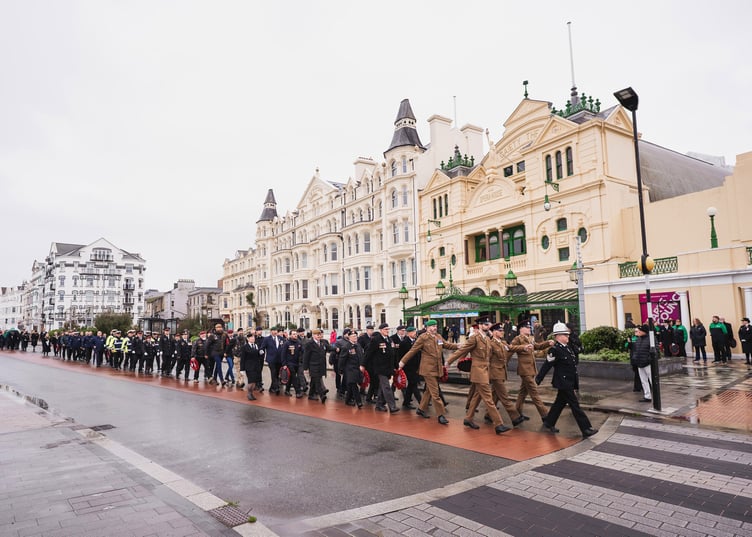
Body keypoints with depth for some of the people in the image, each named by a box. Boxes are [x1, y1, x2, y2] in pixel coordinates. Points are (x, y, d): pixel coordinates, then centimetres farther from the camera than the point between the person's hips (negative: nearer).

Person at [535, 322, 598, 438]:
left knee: (559, 403, 17)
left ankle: (548, 424, 31)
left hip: (569, 382, 9)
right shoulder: (555, 350, -17)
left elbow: (573, 362, 16)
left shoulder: (567, 347, 10)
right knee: (575, 405, -4)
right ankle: (586, 429, 2)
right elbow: (546, 366, -15)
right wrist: (537, 380, -9)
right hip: (563, 382, -9)